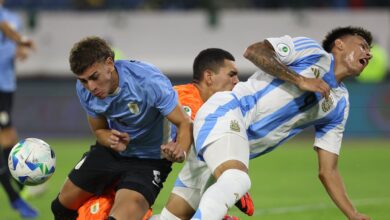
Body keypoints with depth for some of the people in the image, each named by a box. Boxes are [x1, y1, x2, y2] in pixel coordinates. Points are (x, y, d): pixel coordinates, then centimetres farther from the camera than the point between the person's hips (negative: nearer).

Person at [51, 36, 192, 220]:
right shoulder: (84, 90, -14)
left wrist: (180, 151, -48)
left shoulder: (149, 81, -31)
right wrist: (111, 140, -22)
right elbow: (99, 130, 3)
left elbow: (184, 124, -26)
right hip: (111, 152, 6)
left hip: (148, 159, -6)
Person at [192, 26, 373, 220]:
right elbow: (253, 51, -11)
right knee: (236, 180, -34)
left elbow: (327, 171, 19)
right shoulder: (312, 51, 3)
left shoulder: (340, 104, 20)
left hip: (241, 146, 8)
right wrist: (301, 80, -13)